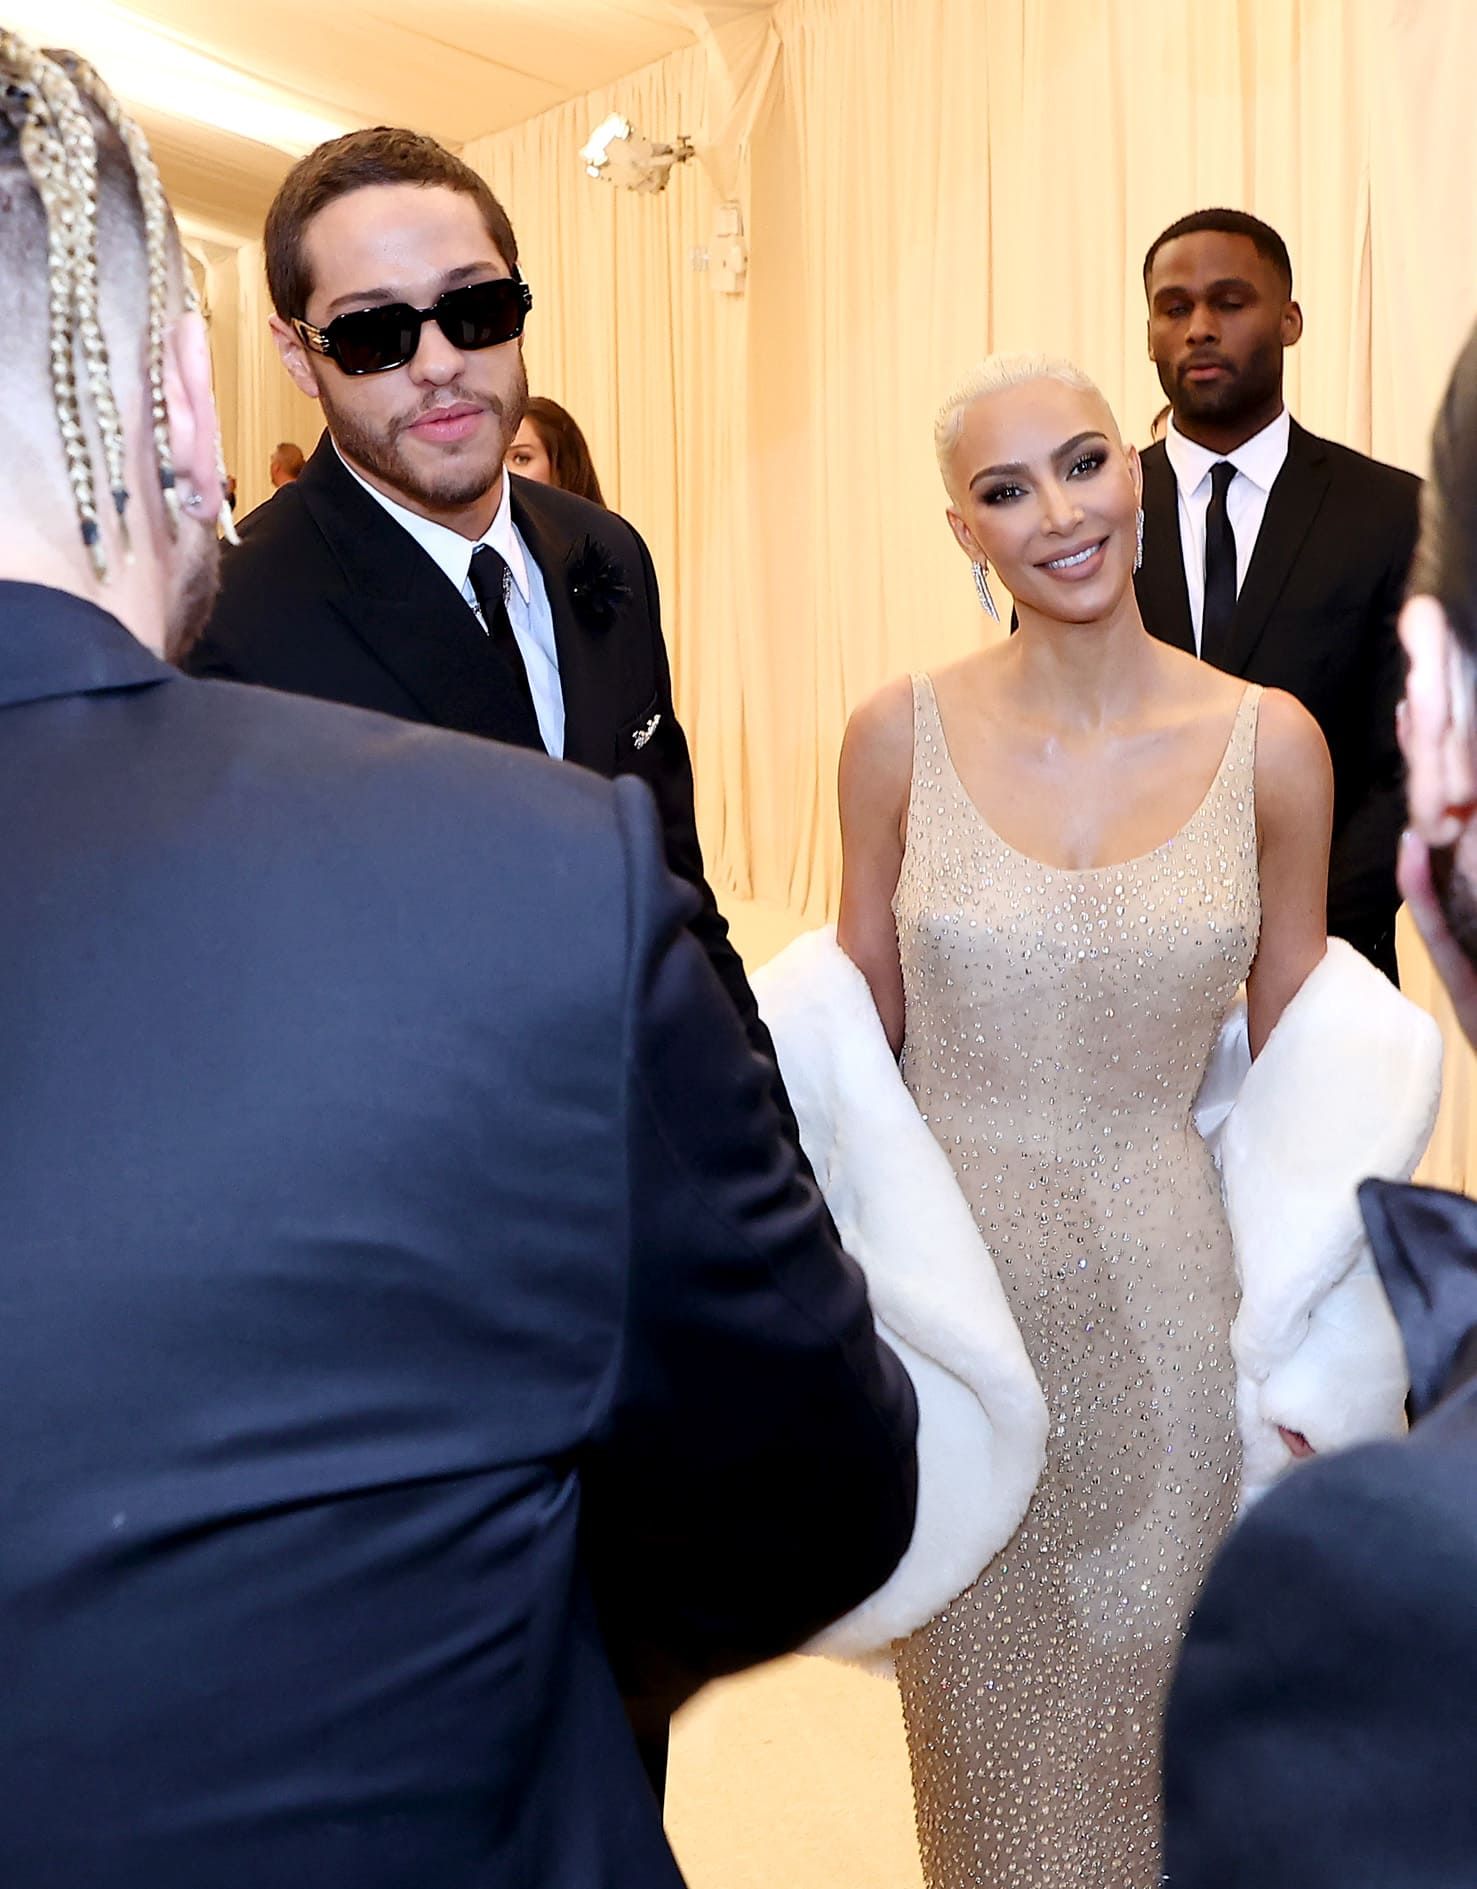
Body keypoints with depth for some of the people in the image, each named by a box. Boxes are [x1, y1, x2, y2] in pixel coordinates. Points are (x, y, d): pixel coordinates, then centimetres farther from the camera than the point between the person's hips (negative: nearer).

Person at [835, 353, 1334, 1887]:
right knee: (980, 1713, 19)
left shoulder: (1271, 745, -6)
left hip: (1163, 1295, 0)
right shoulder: (900, 737, -6)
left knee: (1152, 1706, 19)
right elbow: (856, 1040, 3)